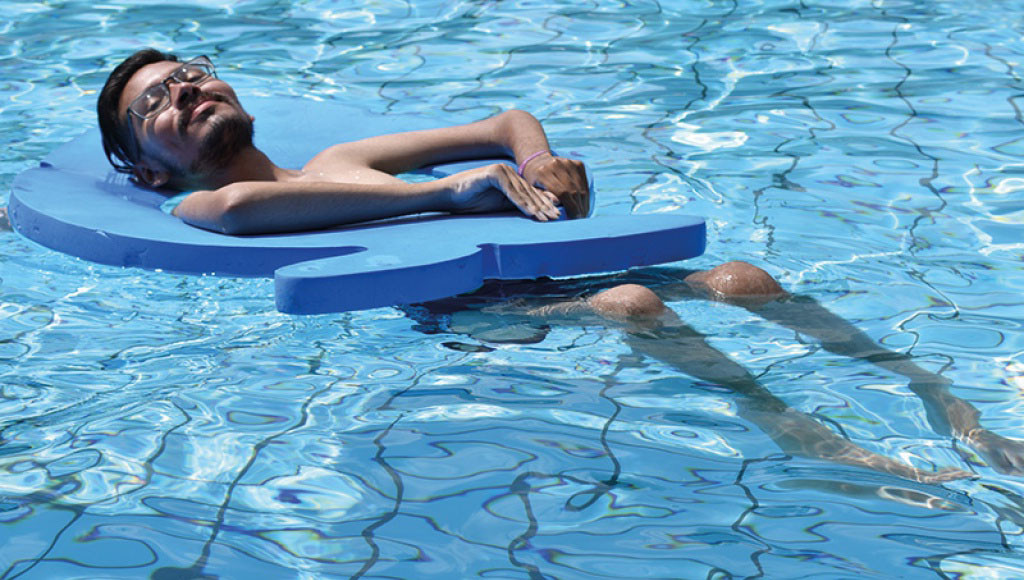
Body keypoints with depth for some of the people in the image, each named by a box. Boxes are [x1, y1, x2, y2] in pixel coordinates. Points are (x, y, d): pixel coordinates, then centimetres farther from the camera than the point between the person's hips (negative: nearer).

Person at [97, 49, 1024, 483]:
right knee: (627, 305, -34)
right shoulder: (198, 214, 12)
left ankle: (948, 404, -18)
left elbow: (509, 121, 33)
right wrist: (447, 191, -16)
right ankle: (813, 442, -44)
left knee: (739, 279, -16)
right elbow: (237, 206, -15)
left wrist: (540, 163, 6)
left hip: (531, 275, 6)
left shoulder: (340, 163, 33)